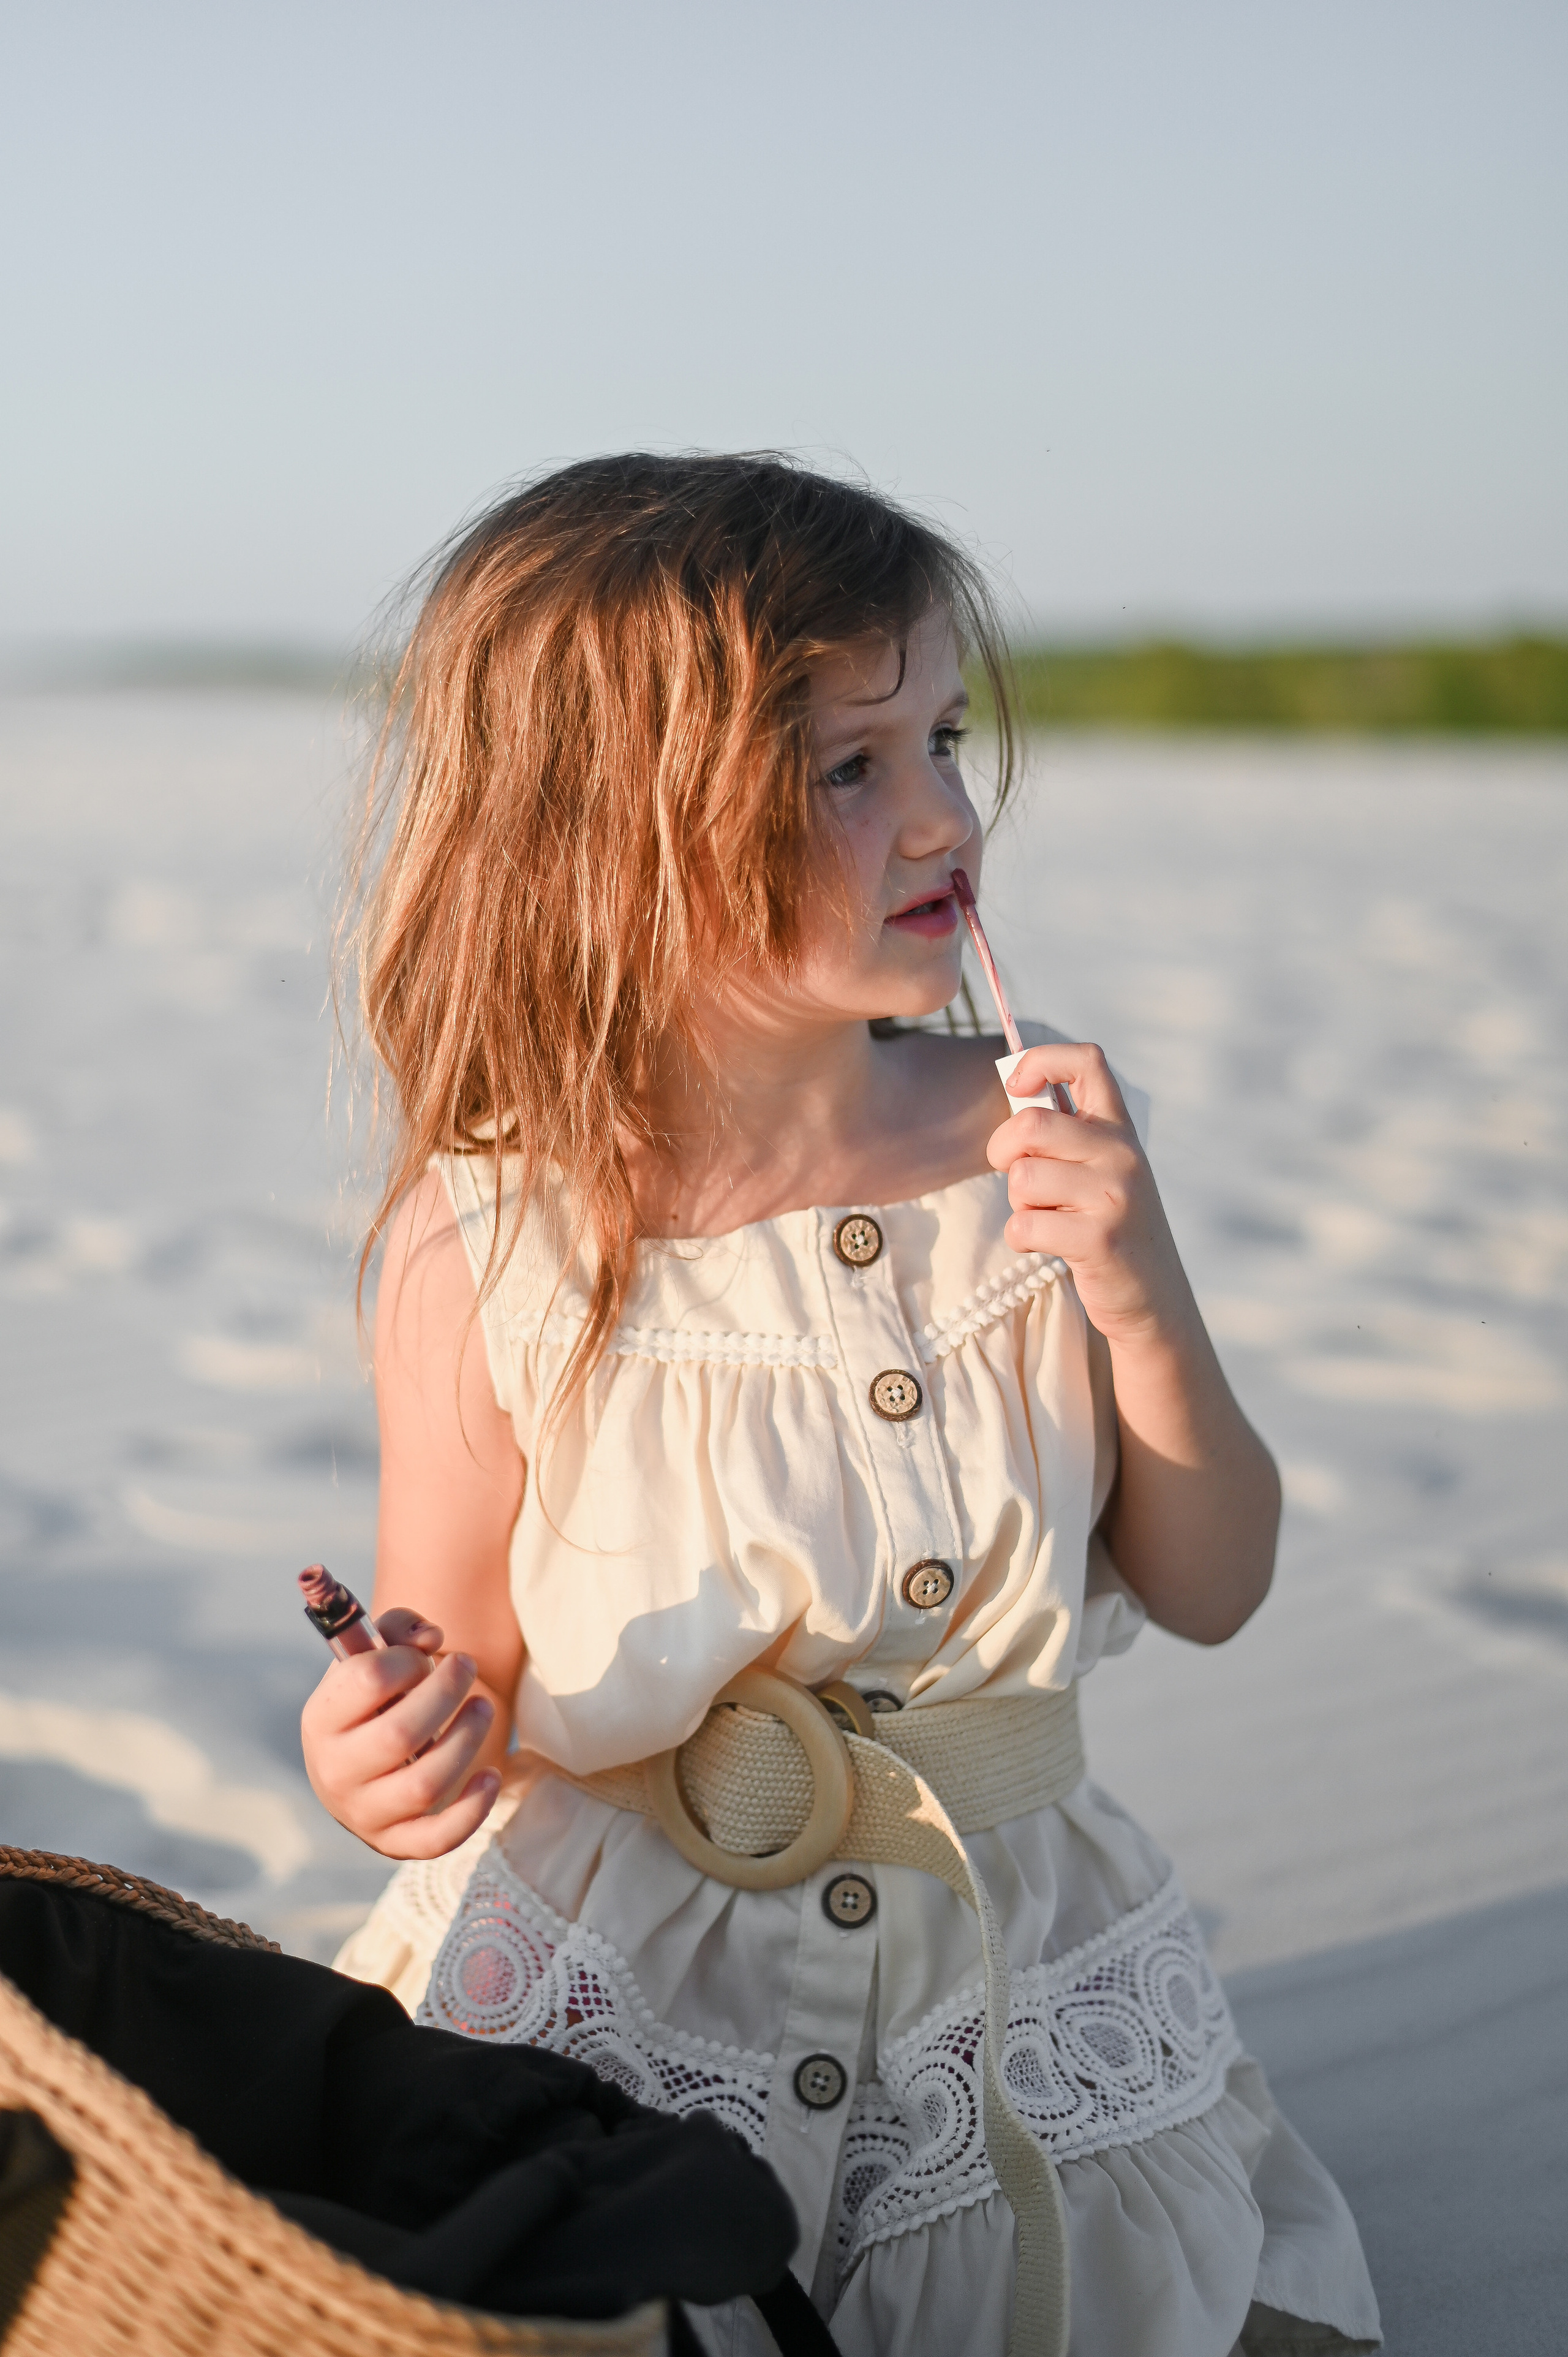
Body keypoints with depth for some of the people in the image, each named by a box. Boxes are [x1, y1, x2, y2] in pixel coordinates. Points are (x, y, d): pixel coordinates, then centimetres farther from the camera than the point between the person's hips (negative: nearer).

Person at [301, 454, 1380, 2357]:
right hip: (621, 2016, -2)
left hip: (1017, 1992, 3)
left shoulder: (1039, 1145, -8)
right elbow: (458, 1693, -5)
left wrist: (1146, 1304, -17)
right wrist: (392, 1767, -28)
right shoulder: (490, 1252, -15)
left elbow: (1213, 1593, -1)